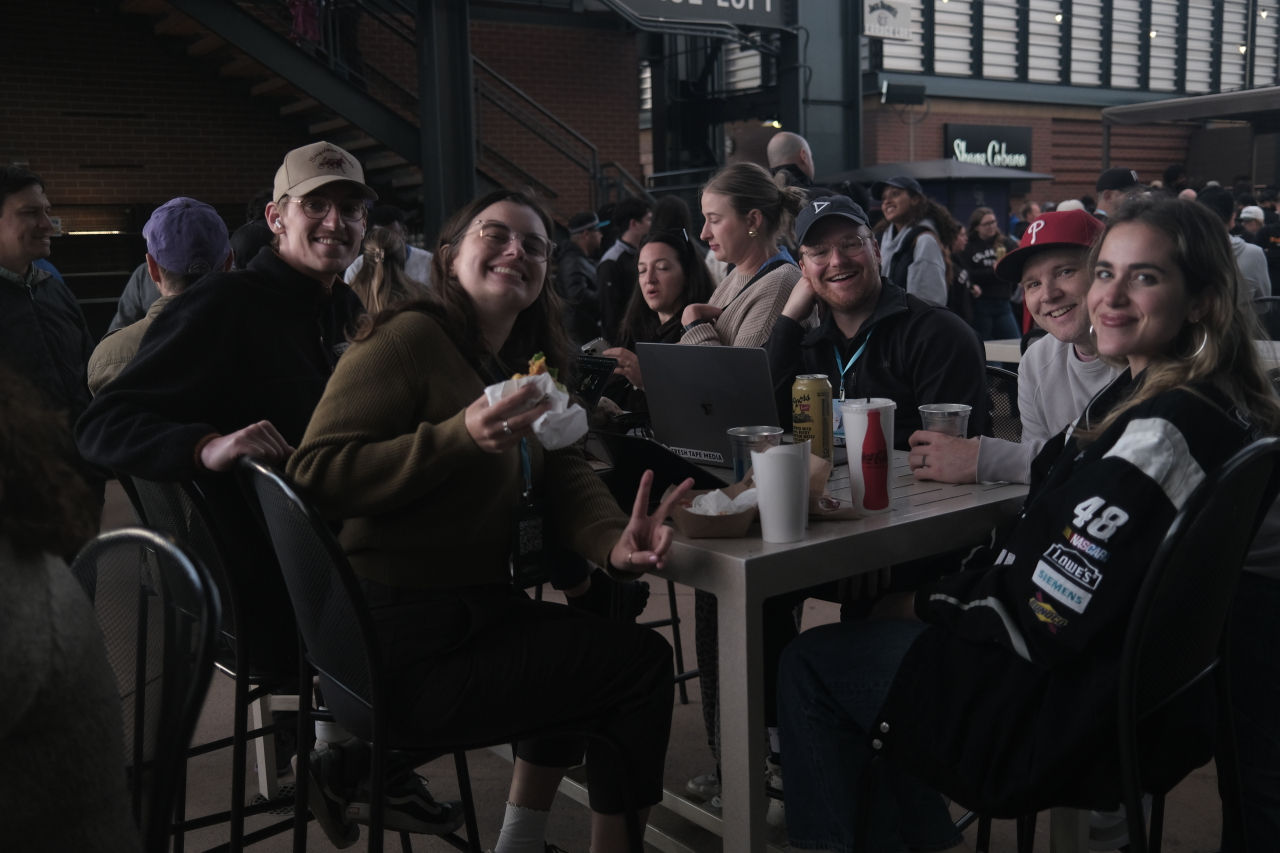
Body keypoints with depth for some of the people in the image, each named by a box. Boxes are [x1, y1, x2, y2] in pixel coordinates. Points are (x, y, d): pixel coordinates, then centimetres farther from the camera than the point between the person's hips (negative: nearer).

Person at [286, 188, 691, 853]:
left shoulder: (527, 365, 13)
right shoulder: (410, 337, -14)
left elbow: (564, 475, 2)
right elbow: (314, 472, -22)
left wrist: (614, 542, -19)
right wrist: (461, 437, -32)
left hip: (476, 610, 9)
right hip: (406, 649, -9)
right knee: (643, 662, -6)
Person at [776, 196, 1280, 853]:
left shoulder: (1161, 433, -26)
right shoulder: (1215, 407, 4)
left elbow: (1043, 624, -25)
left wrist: (929, 601, -8)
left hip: (1081, 725, -10)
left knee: (811, 663, 3)